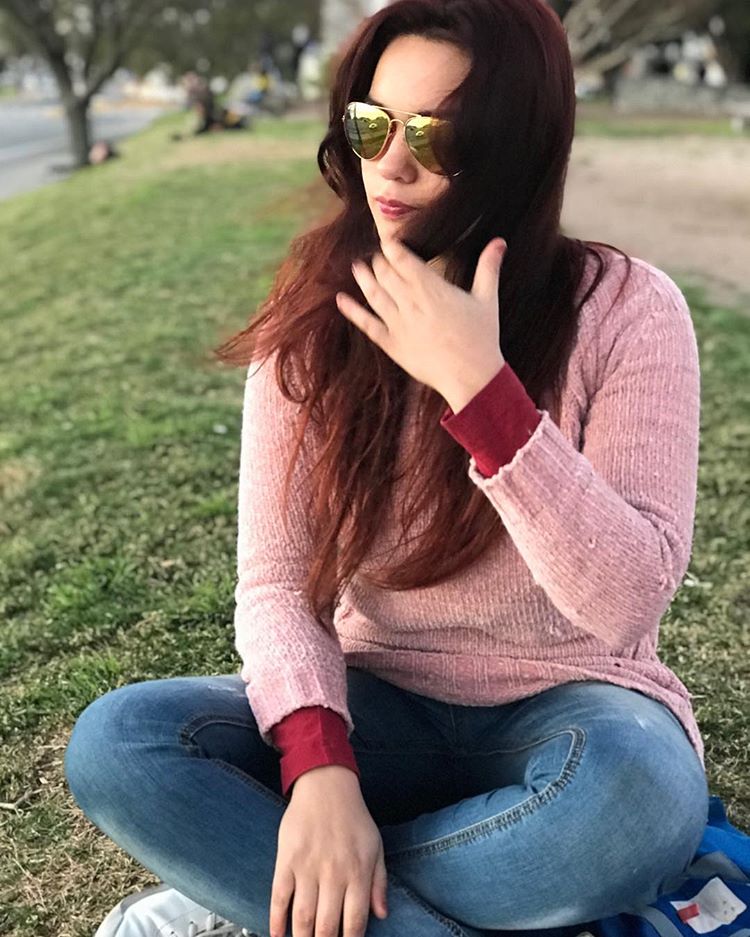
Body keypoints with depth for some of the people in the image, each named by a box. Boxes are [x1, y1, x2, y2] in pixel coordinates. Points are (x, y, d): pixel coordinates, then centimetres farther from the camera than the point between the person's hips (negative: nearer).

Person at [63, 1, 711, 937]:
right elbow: (275, 579, -9)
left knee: (636, 789, -37)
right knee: (115, 743, -21)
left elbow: (630, 601, -21)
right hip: (380, 710, 2)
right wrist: (319, 764, -27)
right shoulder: (315, 315, -5)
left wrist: (478, 386, -29)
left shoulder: (624, 308, -12)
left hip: (562, 709, -1)